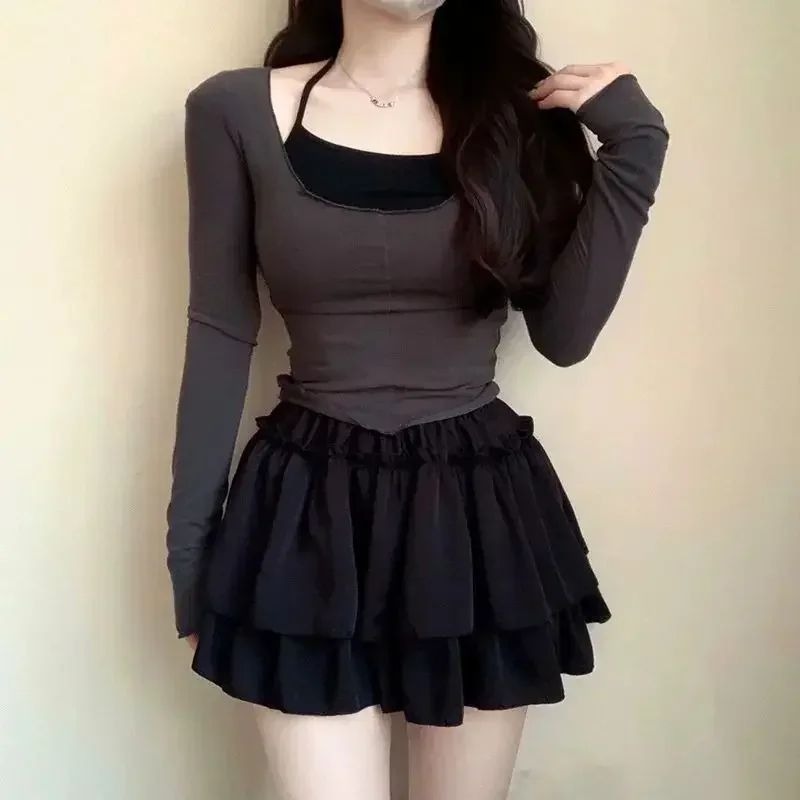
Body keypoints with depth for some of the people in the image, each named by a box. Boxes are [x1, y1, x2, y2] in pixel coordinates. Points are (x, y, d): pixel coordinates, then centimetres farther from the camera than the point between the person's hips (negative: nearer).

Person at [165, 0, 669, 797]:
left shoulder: (519, 109, 4)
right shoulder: (236, 110, -2)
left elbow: (564, 334, 0)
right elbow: (220, 336, 1)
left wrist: (631, 148, -5)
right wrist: (191, 541, 2)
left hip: (482, 509, 3)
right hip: (309, 515, -2)